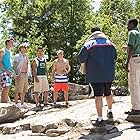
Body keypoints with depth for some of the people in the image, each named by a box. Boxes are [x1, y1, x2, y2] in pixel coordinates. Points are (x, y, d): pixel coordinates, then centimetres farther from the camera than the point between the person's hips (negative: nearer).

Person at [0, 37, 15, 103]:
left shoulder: (10, 52, 19)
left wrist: (11, 70, 10)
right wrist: (6, 70, -18)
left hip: (9, 72, 8)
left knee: (7, 87, 7)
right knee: (6, 87, -13)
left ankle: (6, 101, 12)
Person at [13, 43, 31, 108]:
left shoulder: (26, 57, 18)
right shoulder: (17, 56, -4)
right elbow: (14, 66, -11)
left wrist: (28, 74, 15)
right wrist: (17, 74, -20)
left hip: (25, 74, 8)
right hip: (20, 74, -8)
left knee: (24, 90, 8)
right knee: (18, 90, -6)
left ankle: (22, 103, 14)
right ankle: (16, 103, 0)